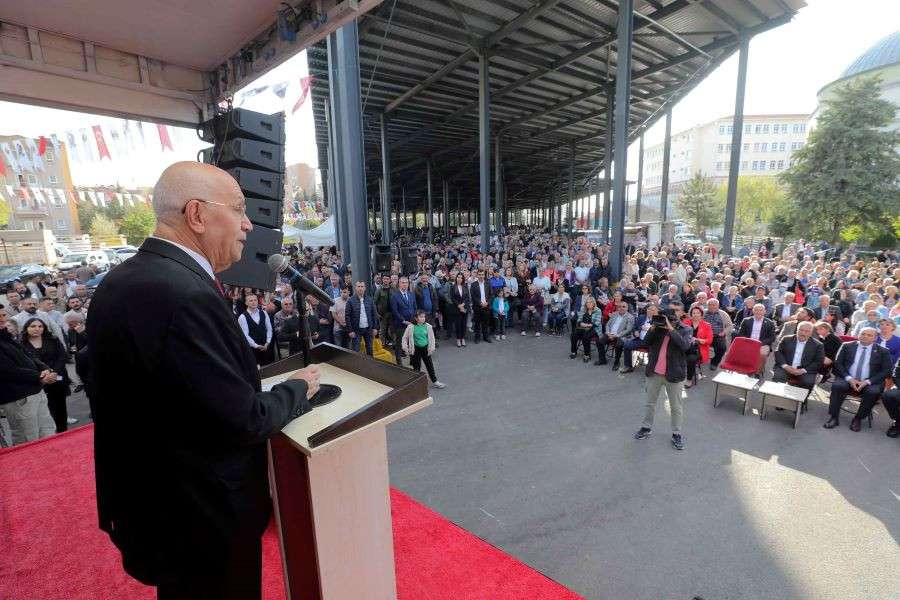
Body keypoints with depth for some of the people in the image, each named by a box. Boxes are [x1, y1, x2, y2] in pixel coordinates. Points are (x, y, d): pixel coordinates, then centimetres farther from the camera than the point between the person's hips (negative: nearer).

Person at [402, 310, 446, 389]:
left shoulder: (428, 326, -6)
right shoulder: (411, 327, -11)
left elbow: (431, 338, 3)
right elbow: (405, 338, -2)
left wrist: (431, 348, -1)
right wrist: (405, 347, -10)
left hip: (425, 348, 2)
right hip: (416, 349, -2)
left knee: (430, 365, 10)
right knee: (416, 366, 8)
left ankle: (435, 381, 23)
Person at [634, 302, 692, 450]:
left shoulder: (686, 329, -2)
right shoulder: (659, 325, 5)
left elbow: (685, 345, -22)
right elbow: (646, 342, -5)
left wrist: (671, 328, -24)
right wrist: (653, 327, -17)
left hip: (674, 373, -3)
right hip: (654, 371, 3)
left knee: (676, 407, 10)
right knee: (650, 403, 16)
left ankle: (677, 434, 26)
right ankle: (646, 427, 32)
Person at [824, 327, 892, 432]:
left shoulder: (883, 352, 8)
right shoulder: (847, 346, 9)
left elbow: (886, 371, 1)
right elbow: (838, 364, 4)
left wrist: (867, 381, -13)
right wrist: (849, 378, -11)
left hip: (869, 383, 0)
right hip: (848, 380, 0)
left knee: (874, 392, -32)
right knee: (837, 385, -30)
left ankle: (858, 419, -13)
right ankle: (834, 417, -19)